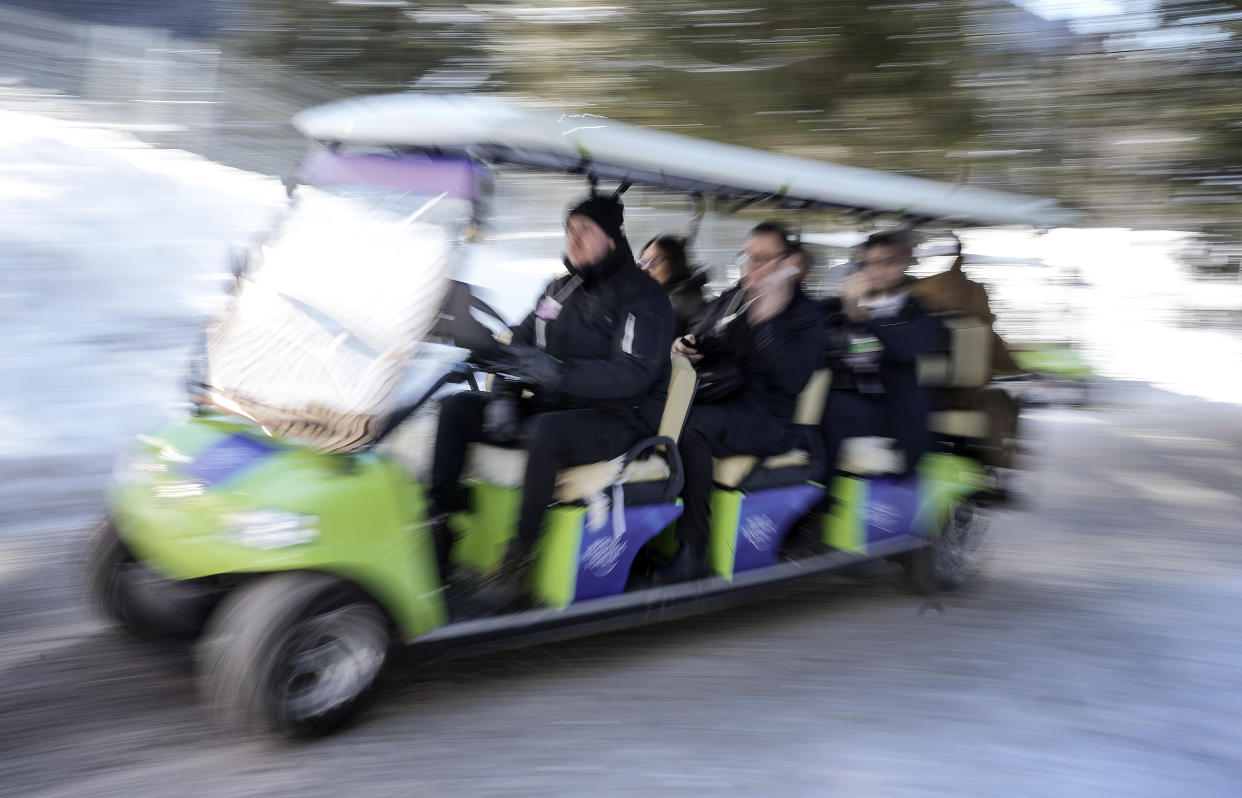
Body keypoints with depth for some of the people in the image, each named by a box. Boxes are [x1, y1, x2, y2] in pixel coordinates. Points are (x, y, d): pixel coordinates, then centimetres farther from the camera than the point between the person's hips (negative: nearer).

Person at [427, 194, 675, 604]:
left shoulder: (641, 294, -9)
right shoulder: (560, 288, 14)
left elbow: (633, 374, -22)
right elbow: (519, 343, 14)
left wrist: (559, 372, -33)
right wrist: (504, 395, -6)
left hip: (615, 418, -7)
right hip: (552, 404, 8)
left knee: (545, 431, -38)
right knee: (457, 407, -7)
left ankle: (519, 556, -27)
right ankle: (438, 526, -10)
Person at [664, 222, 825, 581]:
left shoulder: (803, 313, -2)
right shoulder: (728, 300, 17)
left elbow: (793, 380, -18)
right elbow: (700, 345, 27)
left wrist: (766, 320, -21)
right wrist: (686, 348, 3)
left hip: (765, 420, -7)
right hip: (716, 401, 7)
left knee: (688, 424, -34)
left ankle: (692, 552, -29)